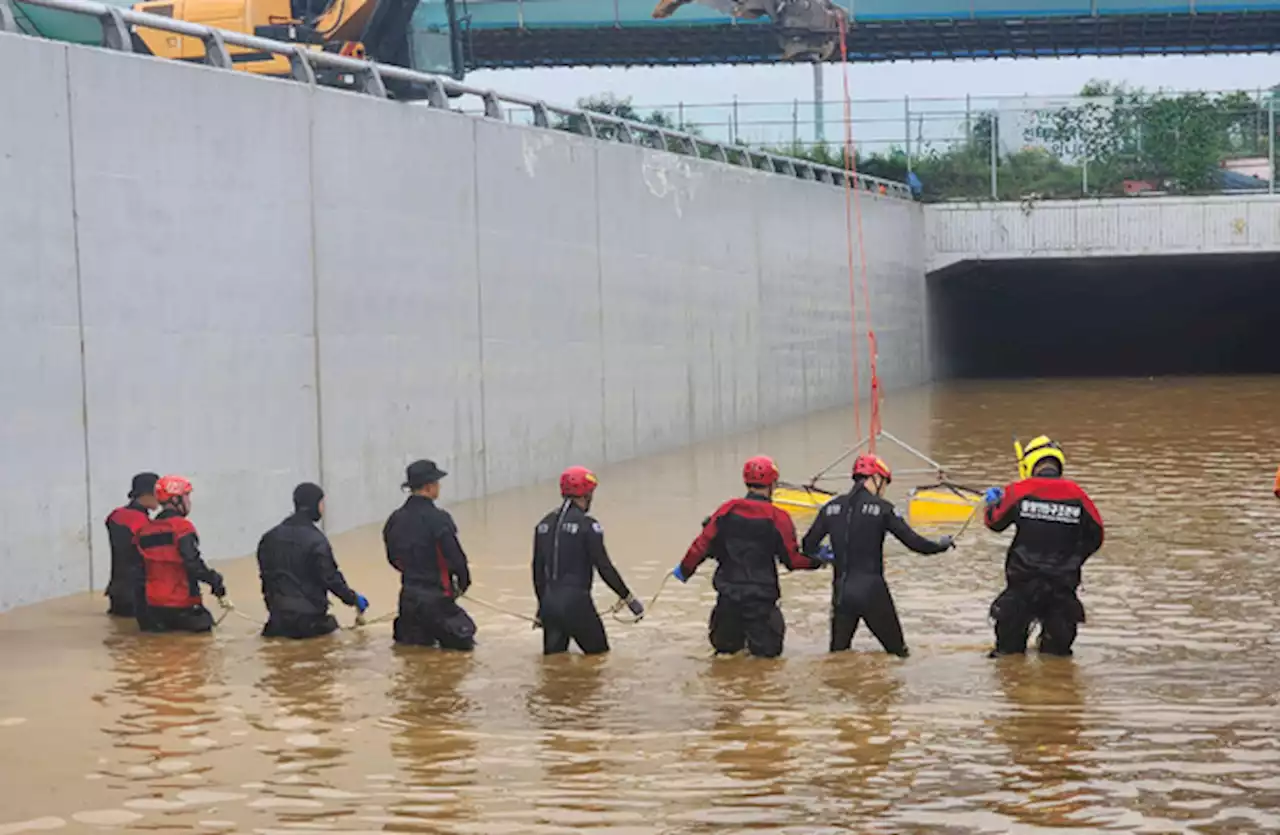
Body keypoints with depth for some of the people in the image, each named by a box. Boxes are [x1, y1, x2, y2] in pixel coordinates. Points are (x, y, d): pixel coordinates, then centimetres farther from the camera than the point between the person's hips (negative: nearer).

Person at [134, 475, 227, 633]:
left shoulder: (146, 530, 9)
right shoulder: (182, 527, -13)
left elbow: (142, 570, 14)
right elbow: (193, 564, -22)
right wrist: (215, 581, -8)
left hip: (154, 604, 6)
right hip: (181, 605, -6)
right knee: (203, 623, 12)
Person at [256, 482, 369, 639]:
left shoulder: (271, 537, 5)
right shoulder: (316, 540, -15)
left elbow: (265, 573, 10)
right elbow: (330, 577, -13)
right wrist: (353, 599, -1)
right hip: (308, 615, -5)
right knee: (331, 625, 22)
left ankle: (279, 626, 6)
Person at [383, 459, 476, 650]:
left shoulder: (395, 519, 1)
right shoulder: (438, 519, -19)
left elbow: (393, 559, 11)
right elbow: (456, 557, -17)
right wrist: (463, 582, 2)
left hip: (409, 594, 6)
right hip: (436, 597, -6)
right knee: (463, 640, 5)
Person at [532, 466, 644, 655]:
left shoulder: (545, 524, 10)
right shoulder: (587, 525, -11)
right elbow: (604, 567, -11)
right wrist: (629, 599, -1)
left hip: (549, 603, 6)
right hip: (576, 603, -6)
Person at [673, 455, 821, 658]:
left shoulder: (728, 510, 0)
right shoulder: (777, 518, -8)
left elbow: (703, 544, 1)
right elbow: (792, 560, -4)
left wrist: (685, 569, 15)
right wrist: (818, 560, 13)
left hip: (728, 594, 3)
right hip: (761, 599, -3)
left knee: (724, 648, 20)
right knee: (768, 651, 2)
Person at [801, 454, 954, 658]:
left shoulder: (831, 507, 6)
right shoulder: (882, 508, -5)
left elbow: (808, 547, 10)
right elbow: (913, 542, -5)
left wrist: (825, 555, 31)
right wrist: (941, 545, 14)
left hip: (841, 592, 4)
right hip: (872, 590, -4)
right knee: (898, 652, 7)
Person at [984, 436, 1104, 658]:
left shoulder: (1019, 491, -8)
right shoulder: (1077, 495, -2)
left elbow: (995, 521, 6)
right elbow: (1095, 536, 7)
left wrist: (993, 502, 29)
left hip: (1024, 578, -1)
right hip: (1063, 581, 1)